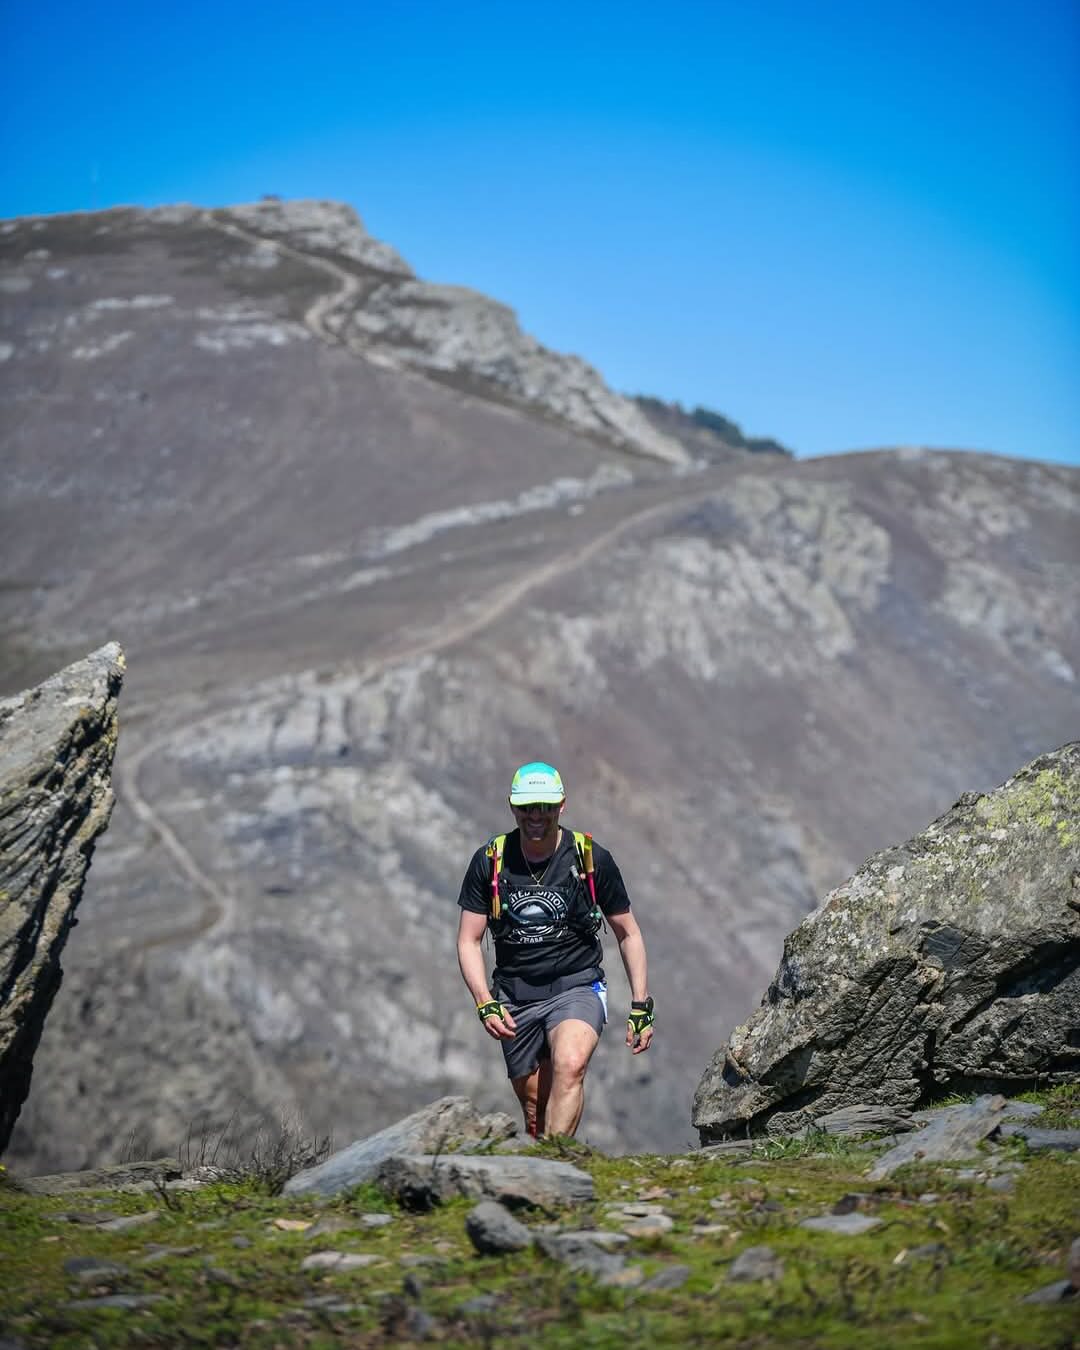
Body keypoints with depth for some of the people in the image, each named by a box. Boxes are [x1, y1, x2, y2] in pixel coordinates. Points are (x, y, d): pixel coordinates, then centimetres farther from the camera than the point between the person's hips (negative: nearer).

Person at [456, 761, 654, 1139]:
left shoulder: (592, 859, -5)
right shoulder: (489, 861, -2)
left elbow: (627, 933, 6)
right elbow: (468, 941, 1)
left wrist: (641, 1007, 1)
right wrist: (486, 1004, -13)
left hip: (577, 988, -2)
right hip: (515, 998, 3)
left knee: (570, 1067, -30)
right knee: (535, 1106, 5)